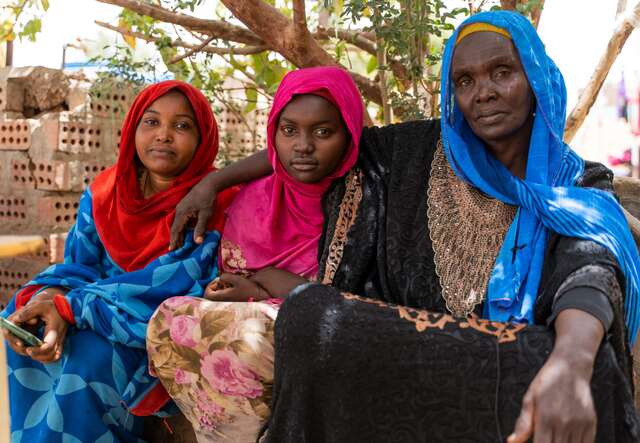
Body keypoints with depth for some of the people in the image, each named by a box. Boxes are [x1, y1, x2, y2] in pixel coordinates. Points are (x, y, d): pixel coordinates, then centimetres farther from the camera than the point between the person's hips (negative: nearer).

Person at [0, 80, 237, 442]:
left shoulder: (217, 204, -16)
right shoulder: (103, 194, 2)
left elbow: (175, 286, -25)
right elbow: (79, 265, -3)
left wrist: (71, 306, -32)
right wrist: (49, 298, -29)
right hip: (107, 324, 5)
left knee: (91, 354, -30)